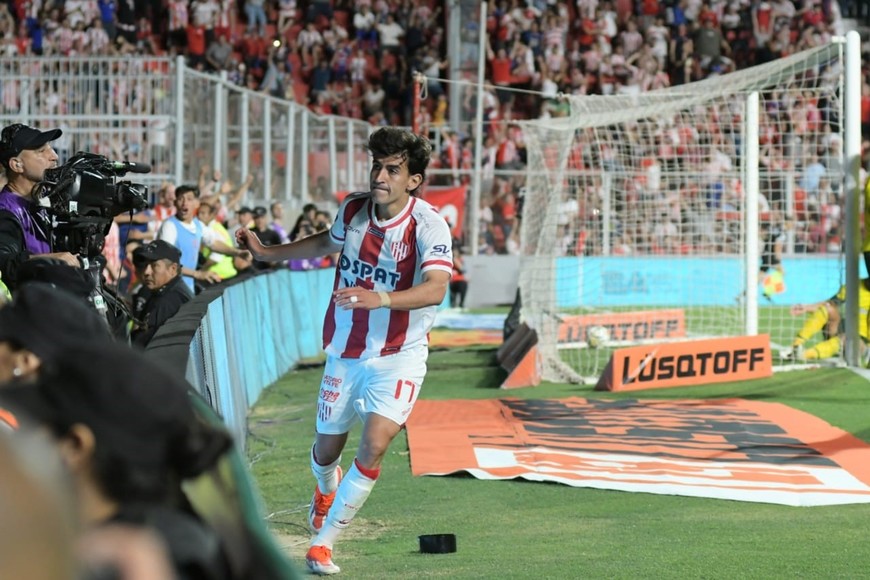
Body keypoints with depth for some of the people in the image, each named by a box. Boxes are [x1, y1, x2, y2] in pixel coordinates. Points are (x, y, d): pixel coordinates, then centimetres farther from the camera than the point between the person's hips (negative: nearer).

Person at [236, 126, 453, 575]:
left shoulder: (429, 226, -21)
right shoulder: (353, 209, -5)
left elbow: (435, 288, -38)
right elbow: (328, 242, 20)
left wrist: (381, 298, -52)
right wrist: (268, 252, 21)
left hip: (399, 354, -4)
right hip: (345, 350, 4)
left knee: (374, 444, -21)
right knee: (327, 448, 14)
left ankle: (323, 543, -8)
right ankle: (327, 489, 53)